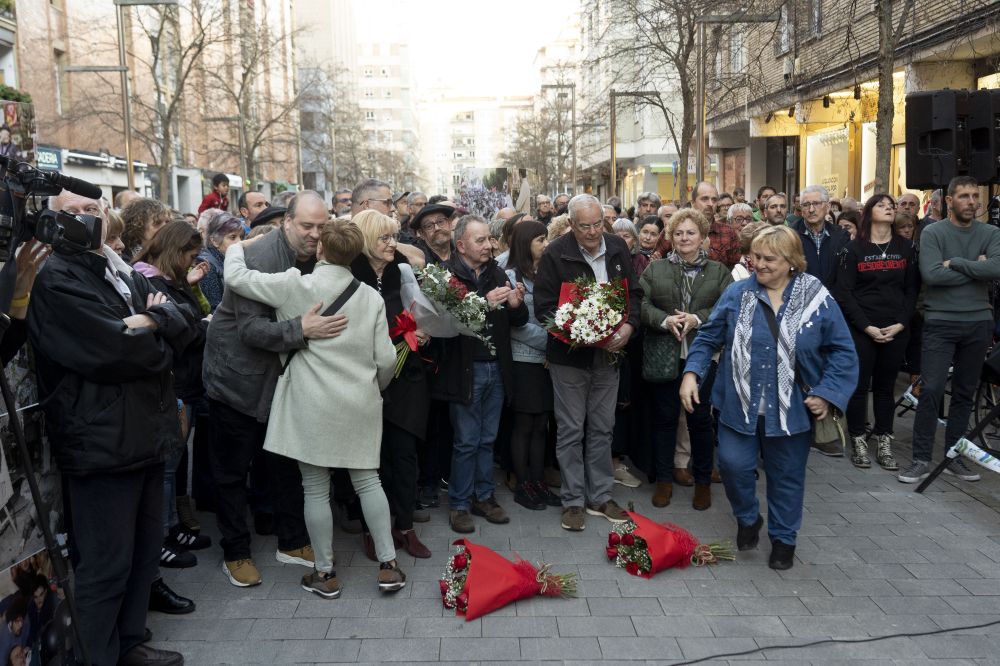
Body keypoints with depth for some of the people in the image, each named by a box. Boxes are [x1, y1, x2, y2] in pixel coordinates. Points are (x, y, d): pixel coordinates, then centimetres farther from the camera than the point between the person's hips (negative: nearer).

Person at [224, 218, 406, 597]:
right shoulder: (371, 297, 1)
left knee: (316, 488, 8)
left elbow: (235, 278, -3)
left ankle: (325, 574, 18)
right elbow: (386, 359, 0)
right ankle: (388, 564, 16)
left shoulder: (296, 286, -8)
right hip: (359, 404, 3)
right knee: (368, 480, 14)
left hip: (312, 405, -3)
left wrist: (237, 246, 17)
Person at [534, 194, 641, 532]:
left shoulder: (618, 248, 2)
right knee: (571, 431, 5)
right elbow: (544, 307, -13)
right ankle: (573, 501, 18)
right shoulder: (555, 254, -12)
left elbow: (633, 293, 7)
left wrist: (628, 326, -11)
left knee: (602, 428, 14)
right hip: (570, 355, -4)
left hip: (609, 352, 4)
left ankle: (600, 496, 27)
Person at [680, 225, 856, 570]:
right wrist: (691, 373, -9)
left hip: (791, 409, 0)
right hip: (740, 405, 1)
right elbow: (708, 337, 3)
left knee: (786, 476, 12)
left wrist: (827, 394, -9)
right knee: (733, 464, -3)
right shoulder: (737, 294, -2)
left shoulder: (818, 299, -5)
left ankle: (783, 538, 34)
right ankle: (748, 519, 28)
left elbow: (842, 351, 0)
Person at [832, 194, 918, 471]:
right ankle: (858, 442, 13)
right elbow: (843, 293, -6)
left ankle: (884, 444, 16)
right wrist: (866, 326, -13)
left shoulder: (906, 247, 8)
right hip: (860, 329, -2)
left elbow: (912, 289, 5)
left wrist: (900, 324, -7)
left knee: (886, 386, 9)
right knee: (859, 385, 2)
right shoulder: (853, 248, -1)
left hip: (896, 330, 3)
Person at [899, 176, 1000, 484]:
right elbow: (931, 274, -18)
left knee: (965, 392, 11)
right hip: (940, 323, -3)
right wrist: (974, 268, -10)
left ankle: (953, 456, 21)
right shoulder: (932, 232, -4)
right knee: (931, 390, -8)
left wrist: (955, 262, -13)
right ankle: (922, 459, 1)